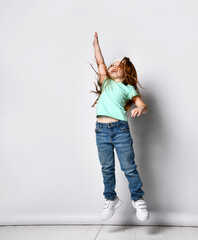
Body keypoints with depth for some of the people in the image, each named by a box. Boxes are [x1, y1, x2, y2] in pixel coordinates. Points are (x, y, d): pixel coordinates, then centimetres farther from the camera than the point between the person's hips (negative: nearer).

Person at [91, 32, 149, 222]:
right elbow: (100, 61, 22)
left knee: (129, 167, -1)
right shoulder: (106, 82, 19)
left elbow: (144, 105, -1)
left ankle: (138, 199, 14)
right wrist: (96, 43, 25)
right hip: (101, 130, 3)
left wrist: (140, 109, -23)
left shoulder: (128, 88, 8)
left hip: (120, 129, -3)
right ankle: (111, 199, 23)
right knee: (107, 169, 8)